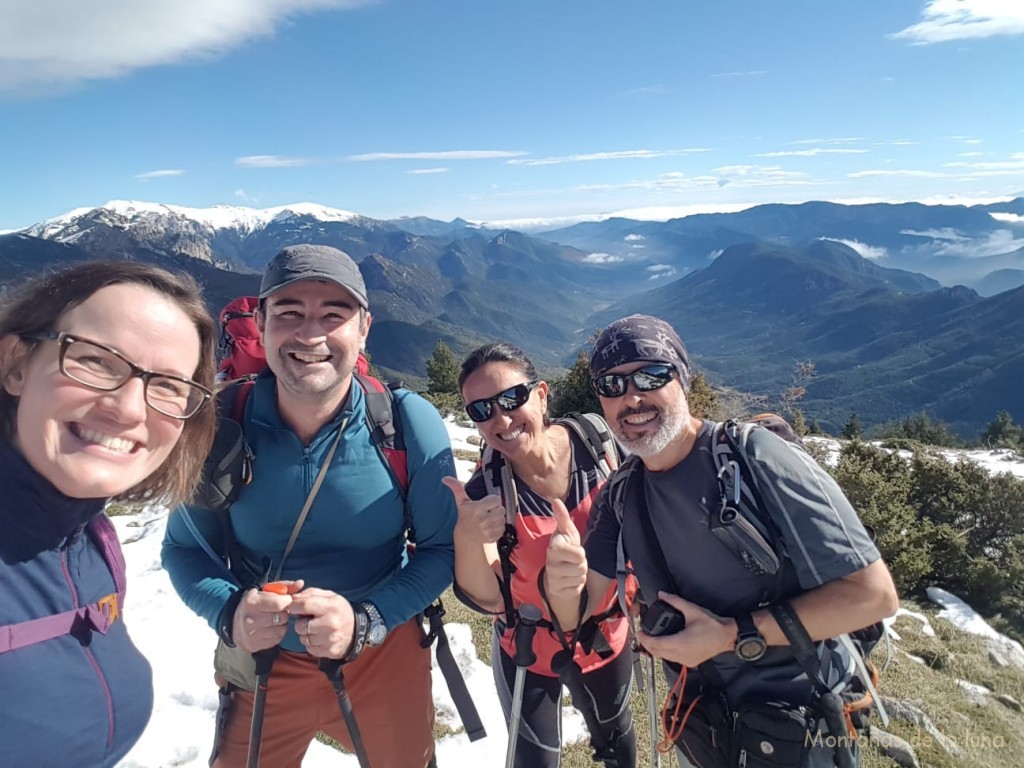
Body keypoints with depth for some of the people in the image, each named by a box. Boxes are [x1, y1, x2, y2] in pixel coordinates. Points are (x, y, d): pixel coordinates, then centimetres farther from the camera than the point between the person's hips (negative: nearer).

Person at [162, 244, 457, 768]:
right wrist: (229, 612, -23)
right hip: (258, 663, 1)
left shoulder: (410, 423, -20)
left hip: (385, 659, 0)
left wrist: (366, 621, -27)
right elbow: (184, 548, -4)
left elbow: (443, 547, -12)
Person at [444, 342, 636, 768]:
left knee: (616, 733, 29)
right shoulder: (485, 490, -26)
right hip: (530, 652, -2)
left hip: (607, 634, 3)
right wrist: (468, 539, -47)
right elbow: (488, 599, -29)